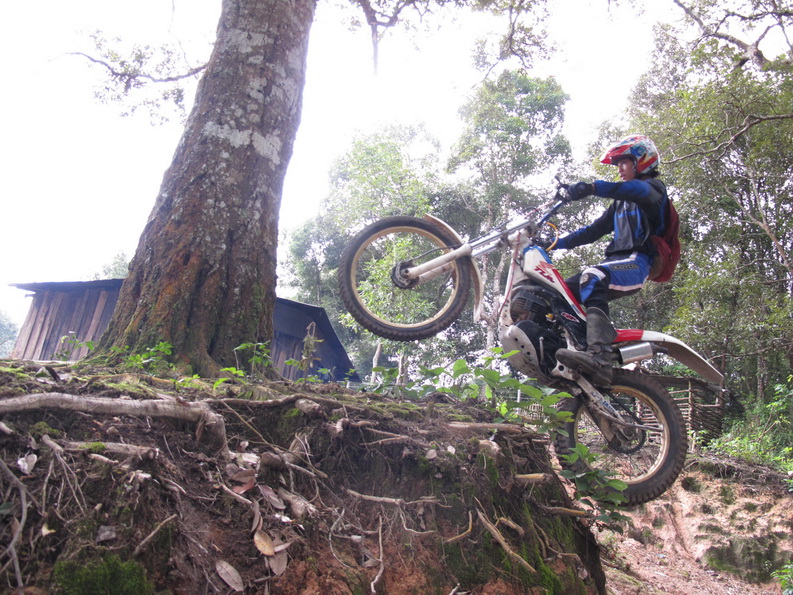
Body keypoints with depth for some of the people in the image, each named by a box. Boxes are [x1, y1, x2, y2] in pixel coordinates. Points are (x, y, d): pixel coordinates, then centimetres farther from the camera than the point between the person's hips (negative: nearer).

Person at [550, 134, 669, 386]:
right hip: (616, 261, 9)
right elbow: (595, 230, 29)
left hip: (638, 261, -9)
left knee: (593, 277, -38)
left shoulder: (654, 187, 5)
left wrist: (593, 187, -37)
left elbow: (639, 190, -21)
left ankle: (599, 357, -53)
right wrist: (557, 242, 18)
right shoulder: (620, 203, 31)